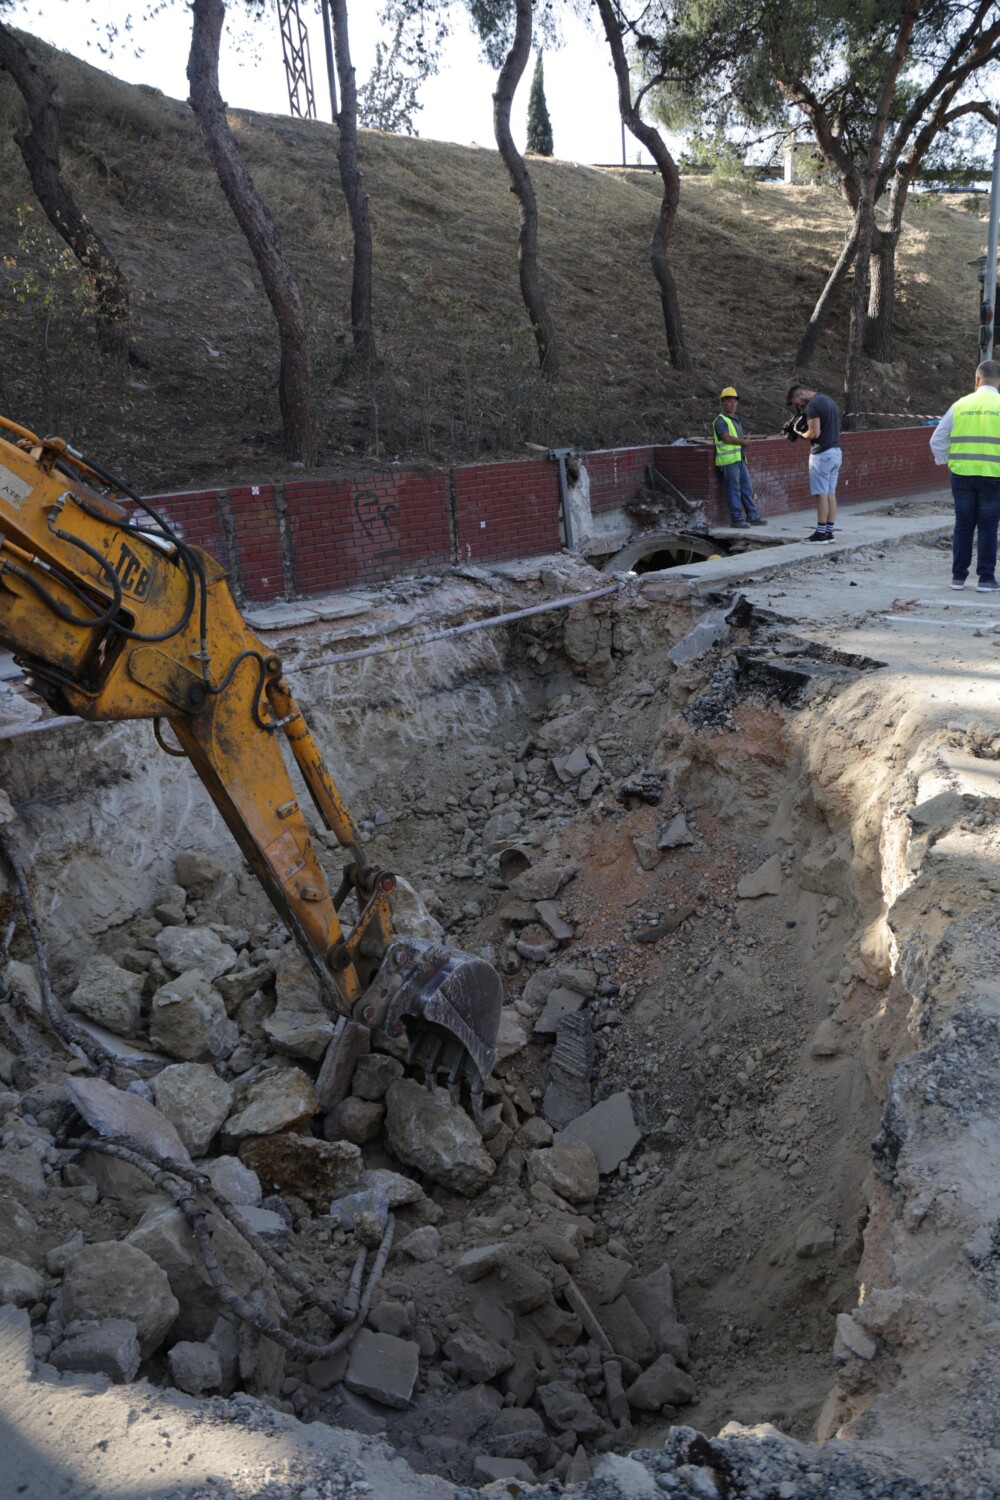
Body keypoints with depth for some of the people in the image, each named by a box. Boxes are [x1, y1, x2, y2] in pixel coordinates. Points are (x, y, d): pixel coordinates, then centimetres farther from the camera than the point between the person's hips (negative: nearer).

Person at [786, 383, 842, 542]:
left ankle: (821, 533, -5)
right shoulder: (828, 400, 16)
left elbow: (814, 433, -19)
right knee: (830, 493, 9)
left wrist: (801, 433, -1)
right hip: (835, 452, 9)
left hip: (822, 454, -9)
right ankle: (829, 531, 10)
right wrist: (805, 430, 11)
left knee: (821, 494, -6)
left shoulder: (813, 404, -13)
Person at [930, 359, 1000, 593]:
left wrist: (944, 460, 14)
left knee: (963, 525, 10)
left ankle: (958, 576, 13)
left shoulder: (960, 405, 2)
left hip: (962, 475, 2)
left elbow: (937, 440, 3)